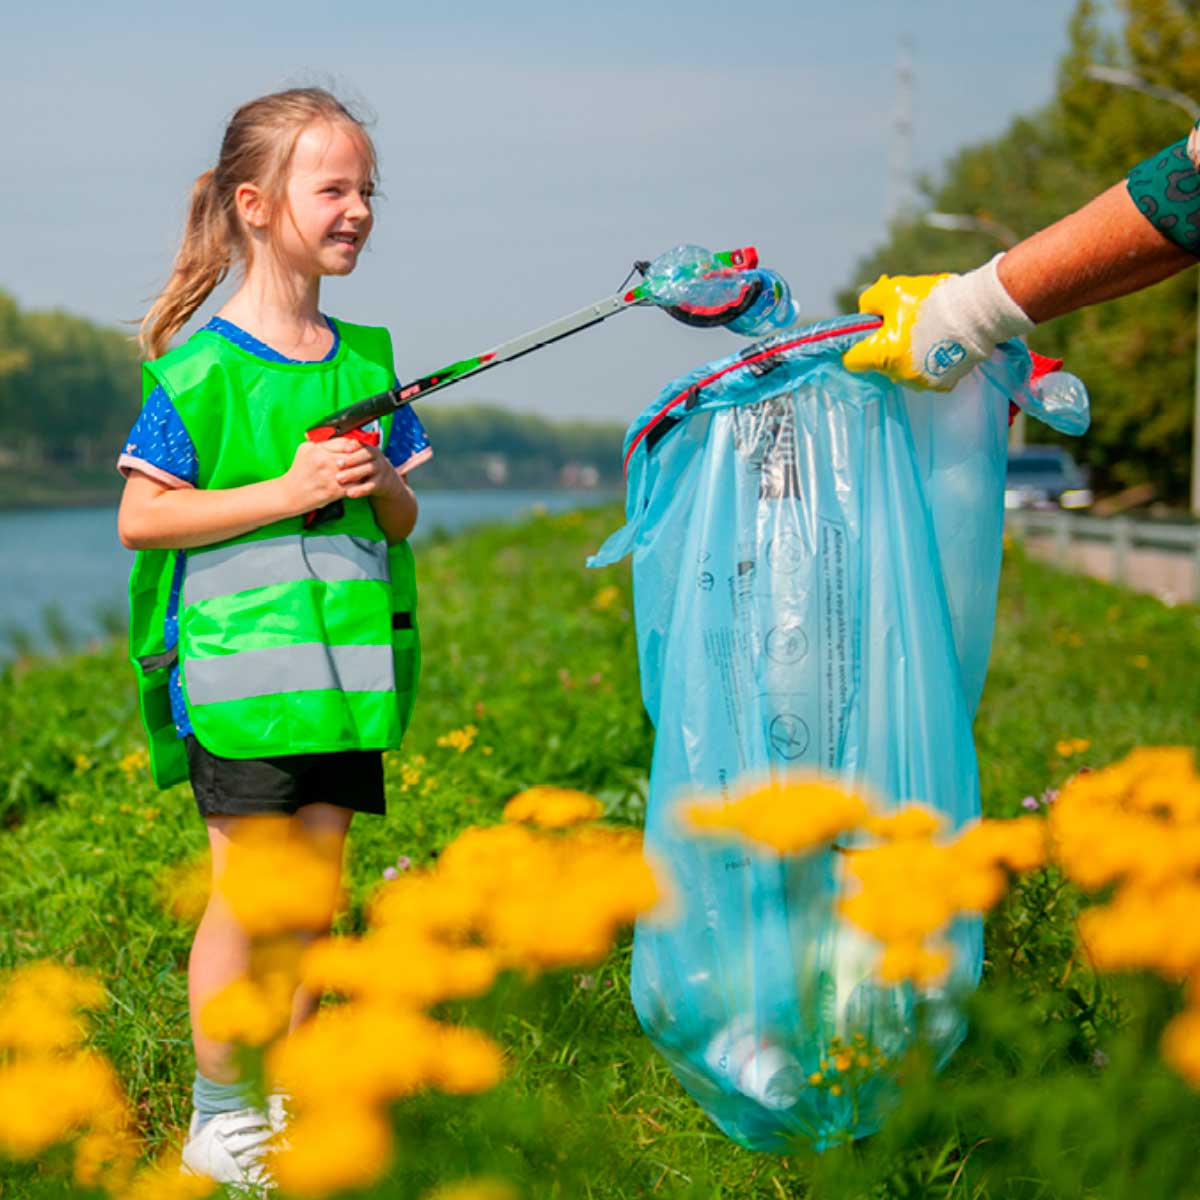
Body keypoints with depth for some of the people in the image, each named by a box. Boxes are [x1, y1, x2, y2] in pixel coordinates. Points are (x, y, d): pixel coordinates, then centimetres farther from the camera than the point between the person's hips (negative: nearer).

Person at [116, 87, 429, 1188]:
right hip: (238, 666, -6)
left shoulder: (365, 359, 10)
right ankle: (218, 1117, 11)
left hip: (346, 668, 6)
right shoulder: (203, 365, -8)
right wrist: (289, 491, -17)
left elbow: (401, 522, 18)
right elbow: (140, 518, -10)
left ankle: (289, 1100, 21)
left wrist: (383, 484, -6)